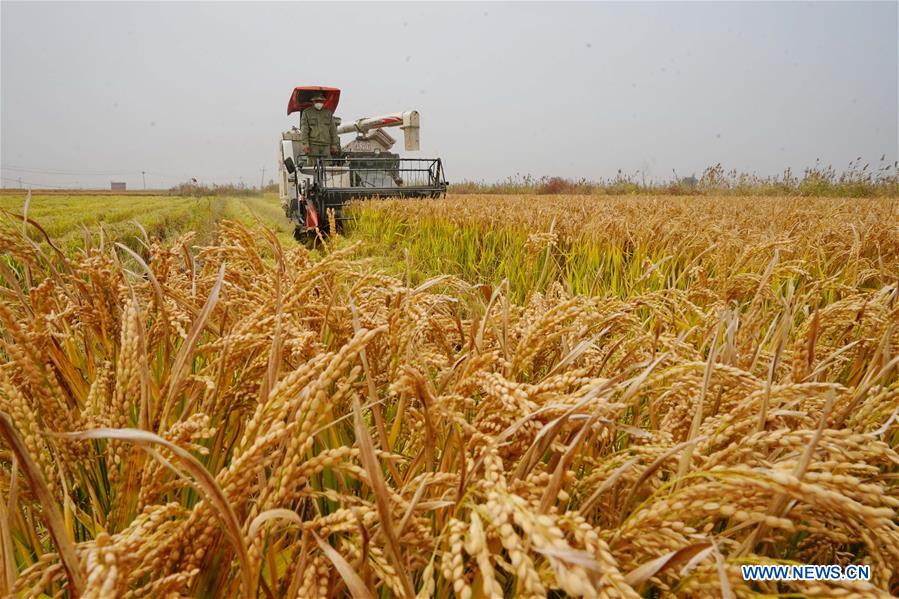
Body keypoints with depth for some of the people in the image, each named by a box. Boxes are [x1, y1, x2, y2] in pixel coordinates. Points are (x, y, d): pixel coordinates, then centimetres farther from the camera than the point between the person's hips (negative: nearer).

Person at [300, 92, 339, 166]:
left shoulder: (328, 113, 16)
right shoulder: (307, 113, 7)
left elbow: (333, 130, 14)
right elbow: (304, 130, 0)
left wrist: (334, 144, 7)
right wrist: (305, 144, -12)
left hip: (326, 146, 3)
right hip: (312, 145, -2)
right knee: (311, 165, -5)